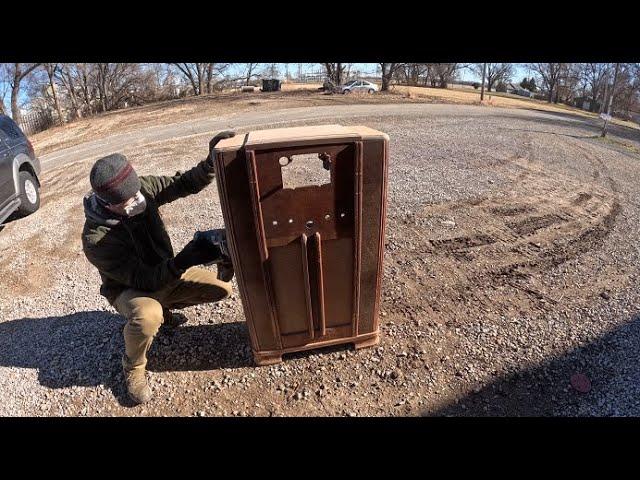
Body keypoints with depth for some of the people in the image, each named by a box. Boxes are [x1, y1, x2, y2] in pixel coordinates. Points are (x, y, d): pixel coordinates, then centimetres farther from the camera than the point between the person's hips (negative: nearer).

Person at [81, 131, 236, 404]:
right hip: (129, 289, -5)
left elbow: (185, 184, -14)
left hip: (165, 273, 6)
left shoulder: (141, 188, -20)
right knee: (147, 316, -40)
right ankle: (133, 368, -4)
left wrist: (212, 161, -33)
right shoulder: (96, 239, -33)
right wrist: (184, 261, -49)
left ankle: (164, 308, 19)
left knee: (221, 288, -6)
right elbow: (143, 280, -33)